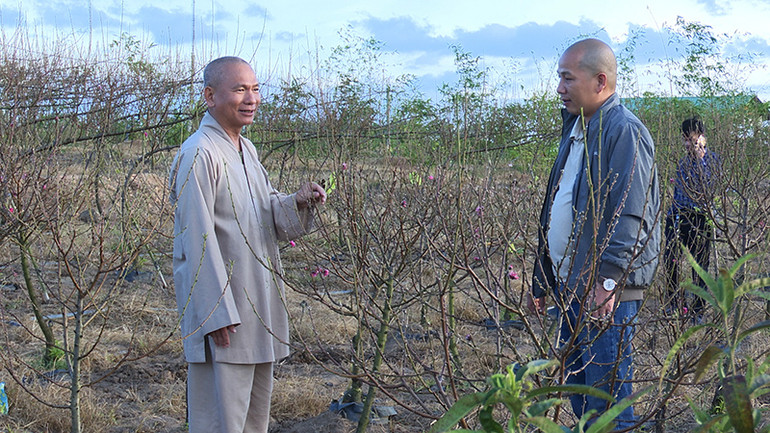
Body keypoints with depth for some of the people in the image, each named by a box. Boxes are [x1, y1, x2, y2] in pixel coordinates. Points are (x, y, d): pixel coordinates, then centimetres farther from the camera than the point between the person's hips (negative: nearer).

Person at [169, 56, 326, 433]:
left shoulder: (246, 150, 13)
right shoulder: (198, 155, -16)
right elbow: (198, 240, -19)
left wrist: (297, 203, -4)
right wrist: (218, 314, -21)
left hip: (259, 309, 9)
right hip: (219, 305, -9)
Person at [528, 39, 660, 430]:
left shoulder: (624, 131, -12)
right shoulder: (575, 129, 18)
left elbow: (630, 217, -20)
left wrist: (607, 279, -27)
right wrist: (541, 279, 22)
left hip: (606, 290, -9)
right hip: (570, 286, 9)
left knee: (606, 393, -6)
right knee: (576, 386, 15)